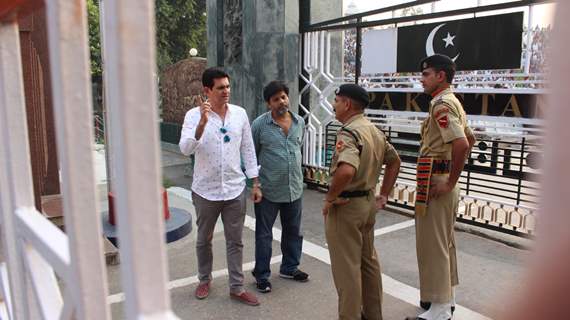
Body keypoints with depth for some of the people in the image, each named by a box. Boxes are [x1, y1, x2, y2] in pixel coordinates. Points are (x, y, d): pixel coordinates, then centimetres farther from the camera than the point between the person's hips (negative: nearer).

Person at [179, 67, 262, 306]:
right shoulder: (194, 115, -10)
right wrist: (202, 123, -36)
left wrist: (255, 183, 3)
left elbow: (248, 149, 4)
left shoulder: (240, 113, -1)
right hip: (205, 190, -1)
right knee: (204, 240, 17)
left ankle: (237, 288, 23)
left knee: (235, 242, 10)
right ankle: (204, 280, 38)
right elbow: (185, 149, -22)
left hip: (235, 189, 2)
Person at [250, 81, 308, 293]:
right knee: (264, 234, 7)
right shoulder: (260, 124, -10)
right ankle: (262, 275, 22)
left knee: (293, 231, 17)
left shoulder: (300, 122, 4)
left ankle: (290, 267, 36)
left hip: (294, 188, 5)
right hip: (269, 190, -4)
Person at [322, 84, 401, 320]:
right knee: (368, 261, 20)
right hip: (368, 203, 10)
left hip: (345, 206, -9)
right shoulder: (375, 131, 8)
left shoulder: (349, 132, -21)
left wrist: (330, 197, -22)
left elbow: (346, 170, -37)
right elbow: (394, 161, 20)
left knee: (347, 268, 3)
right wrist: (383, 195, 19)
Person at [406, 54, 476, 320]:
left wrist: (450, 182, -22)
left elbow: (461, 144, -31)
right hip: (443, 179, 10)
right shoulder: (453, 103, 14)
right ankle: (446, 296, 33)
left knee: (432, 243, -1)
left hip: (435, 182, -10)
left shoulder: (442, 104, -18)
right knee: (445, 240, 18)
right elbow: (470, 139, 24)